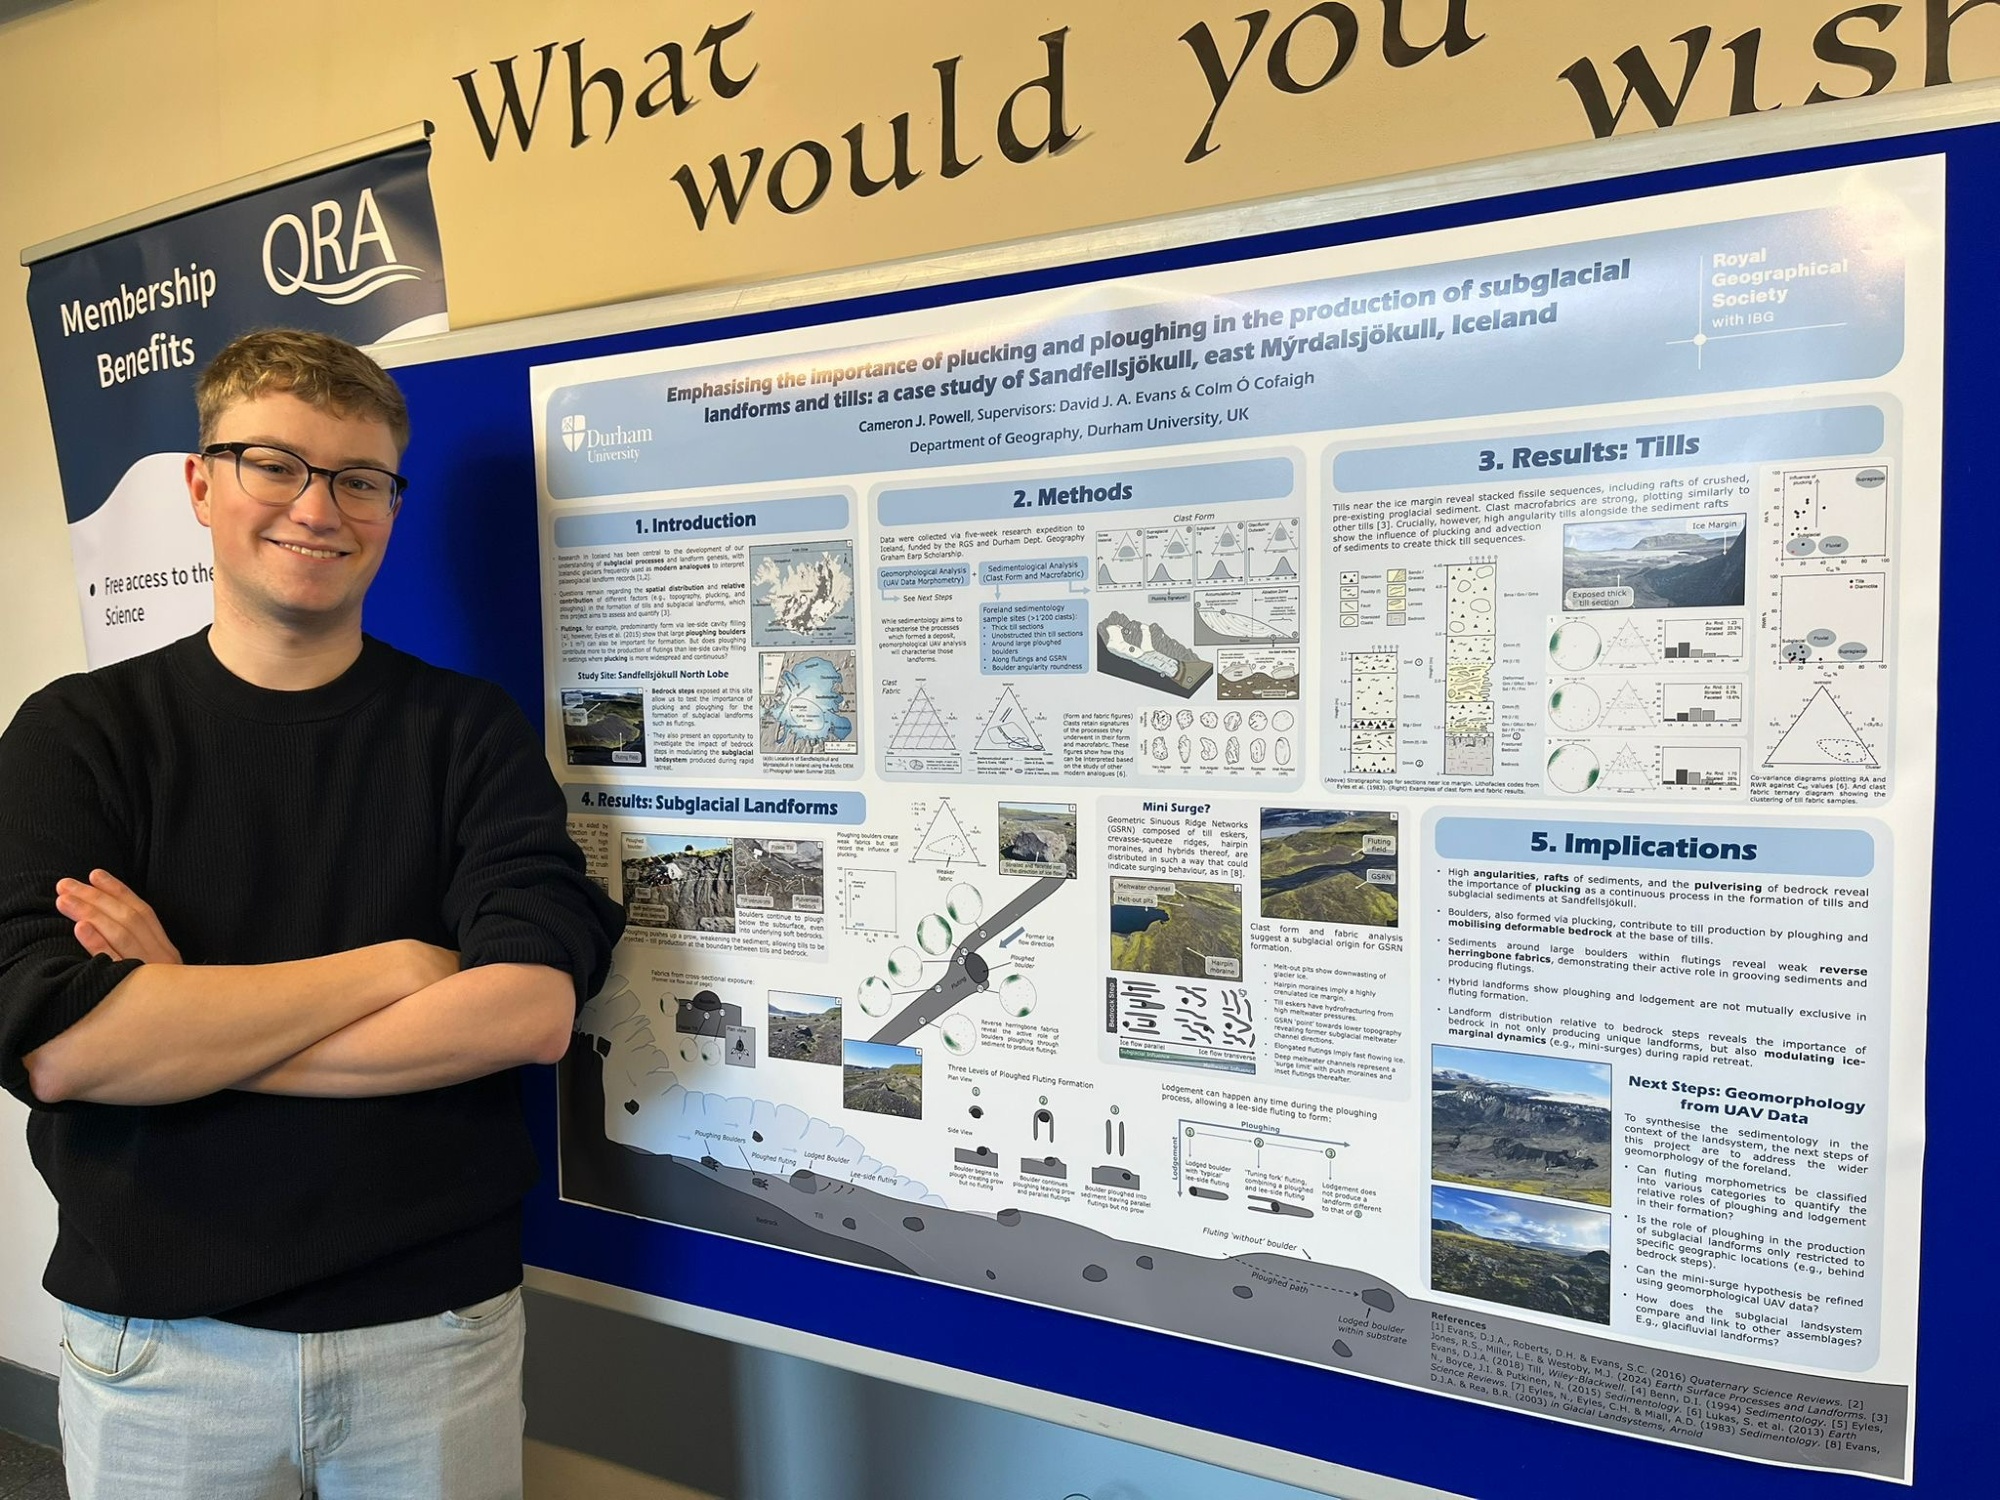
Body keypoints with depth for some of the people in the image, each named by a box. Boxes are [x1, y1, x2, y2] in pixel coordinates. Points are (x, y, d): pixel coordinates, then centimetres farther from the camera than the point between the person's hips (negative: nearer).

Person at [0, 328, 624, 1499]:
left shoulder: (471, 731, -4)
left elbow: (531, 1010, -17)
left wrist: (182, 1020, -16)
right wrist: (401, 964, -17)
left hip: (438, 1326, 0)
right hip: (157, 1342, 0)